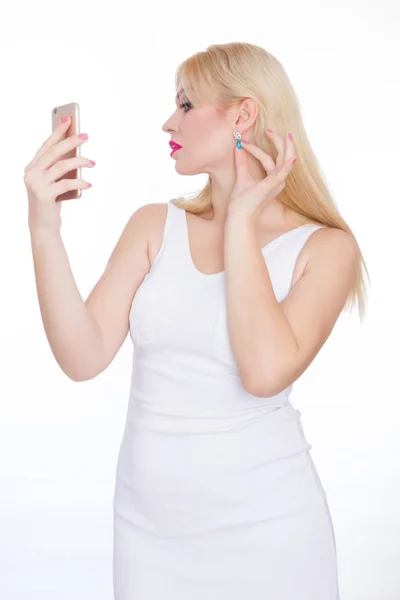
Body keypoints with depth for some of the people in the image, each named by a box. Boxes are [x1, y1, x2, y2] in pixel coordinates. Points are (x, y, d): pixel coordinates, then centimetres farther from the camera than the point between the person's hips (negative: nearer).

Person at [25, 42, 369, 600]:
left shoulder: (324, 247, -7)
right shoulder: (154, 227, 1)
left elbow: (266, 373, -23)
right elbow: (84, 358, -9)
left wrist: (241, 223, -16)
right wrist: (44, 231, -20)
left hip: (263, 525, -2)